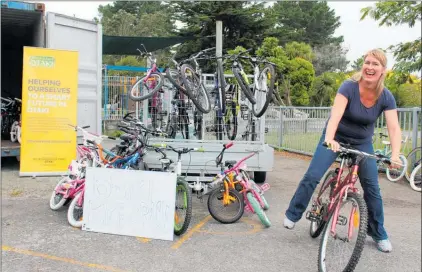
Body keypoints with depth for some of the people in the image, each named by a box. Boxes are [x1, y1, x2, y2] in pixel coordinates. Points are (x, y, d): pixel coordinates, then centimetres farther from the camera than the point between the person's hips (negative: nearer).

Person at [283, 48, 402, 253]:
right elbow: (336, 114, -38)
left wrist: (395, 155, -40)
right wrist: (329, 138, -56)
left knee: (372, 187, -1)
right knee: (312, 176, -12)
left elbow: (394, 128, -23)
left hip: (362, 142, 3)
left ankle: (379, 233, 18)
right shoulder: (349, 86, -24)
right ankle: (293, 214, 7)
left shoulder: (386, 97, -15)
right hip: (337, 137, -2)